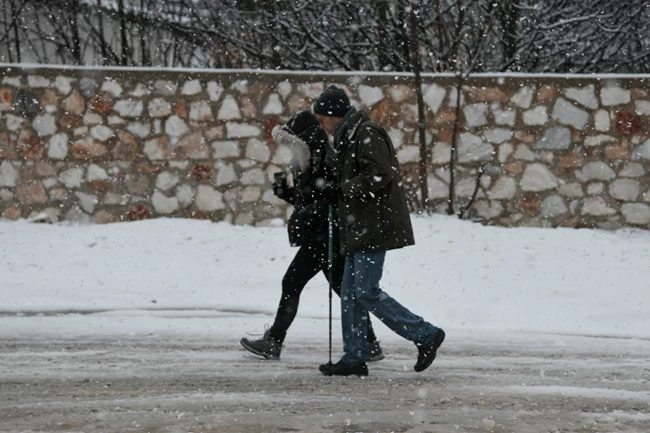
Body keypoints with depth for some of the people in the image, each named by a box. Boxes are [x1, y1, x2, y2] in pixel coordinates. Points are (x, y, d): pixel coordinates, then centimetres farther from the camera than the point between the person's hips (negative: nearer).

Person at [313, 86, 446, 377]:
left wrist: (342, 189, -17)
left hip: (375, 227, -11)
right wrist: (338, 191, 11)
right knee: (351, 293, 9)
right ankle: (355, 358, 12)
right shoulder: (349, 137, 21)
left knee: (366, 292, -12)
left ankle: (425, 335, -4)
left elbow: (380, 176, -21)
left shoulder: (367, 134, -12)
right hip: (359, 229, 11)